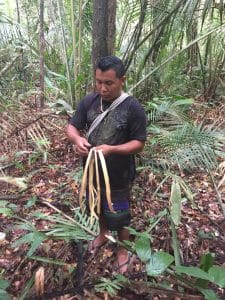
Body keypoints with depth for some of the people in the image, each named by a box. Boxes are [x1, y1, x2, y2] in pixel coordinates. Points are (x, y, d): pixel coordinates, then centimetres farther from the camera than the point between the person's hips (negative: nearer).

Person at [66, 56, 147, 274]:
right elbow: (72, 127, -1)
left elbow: (139, 143, -16)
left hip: (118, 177, -4)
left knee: (118, 215, 15)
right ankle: (103, 234, 57)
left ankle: (123, 250, 43)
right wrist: (77, 139, -26)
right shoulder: (88, 102, -6)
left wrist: (111, 149, -32)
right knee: (98, 208, 27)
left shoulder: (133, 108, -18)